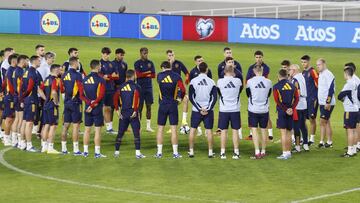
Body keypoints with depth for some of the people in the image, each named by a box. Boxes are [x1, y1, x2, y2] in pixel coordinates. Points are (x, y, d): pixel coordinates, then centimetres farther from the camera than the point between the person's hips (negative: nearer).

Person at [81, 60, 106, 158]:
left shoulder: (85, 79, 6)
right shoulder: (100, 79, -11)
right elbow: (101, 95, -16)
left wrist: (89, 102, -6)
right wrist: (93, 104, -11)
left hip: (88, 107, 5)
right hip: (97, 108, -5)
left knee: (87, 130, 11)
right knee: (98, 130, -1)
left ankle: (85, 151, 14)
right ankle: (97, 152, -1)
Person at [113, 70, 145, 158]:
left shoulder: (121, 86, 7)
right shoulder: (135, 86, -6)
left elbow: (115, 97, 0)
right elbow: (137, 97, -18)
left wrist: (117, 110, 3)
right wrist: (135, 111, -14)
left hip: (123, 112, 4)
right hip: (132, 113, -4)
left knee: (120, 132, 12)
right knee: (136, 133, -1)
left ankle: (116, 151, 15)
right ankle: (137, 152, -5)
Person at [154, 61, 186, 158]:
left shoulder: (159, 76, -2)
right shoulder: (176, 76, -5)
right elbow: (182, 90, -6)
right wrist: (180, 98, 11)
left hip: (162, 105, 1)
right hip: (173, 105, -1)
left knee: (160, 128, 7)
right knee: (173, 128, 2)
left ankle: (159, 152, 7)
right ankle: (175, 152, 2)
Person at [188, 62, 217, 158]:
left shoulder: (193, 81, -5)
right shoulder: (211, 82, -3)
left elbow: (191, 97, -7)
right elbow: (214, 97, -6)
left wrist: (199, 108, -6)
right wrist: (208, 109, -7)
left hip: (196, 110, 0)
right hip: (209, 110, 0)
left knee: (193, 129, 10)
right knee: (209, 130, 6)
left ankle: (191, 151, 10)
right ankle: (210, 152, 6)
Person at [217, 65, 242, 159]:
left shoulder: (220, 81, -9)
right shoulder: (238, 81, -7)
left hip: (224, 110, 0)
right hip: (235, 110, 0)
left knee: (224, 131, 6)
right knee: (235, 131, 6)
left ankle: (222, 153, 7)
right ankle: (236, 152, 7)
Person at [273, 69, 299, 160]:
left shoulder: (276, 86, -5)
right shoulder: (292, 86, 7)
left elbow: (277, 101, -11)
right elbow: (296, 99, 1)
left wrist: (285, 110, -11)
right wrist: (291, 108, -8)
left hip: (282, 111, -4)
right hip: (291, 112, 4)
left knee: (283, 133, -4)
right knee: (289, 132, 12)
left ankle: (285, 153, -6)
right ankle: (288, 152, 17)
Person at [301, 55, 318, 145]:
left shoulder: (312, 72, -10)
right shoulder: (303, 72, 12)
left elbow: (318, 85, -12)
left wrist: (316, 98, -13)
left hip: (312, 99, -7)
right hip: (305, 99, 7)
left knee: (312, 118, -2)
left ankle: (312, 139, 4)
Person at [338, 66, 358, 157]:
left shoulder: (348, 84, -16)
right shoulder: (355, 83, 11)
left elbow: (340, 96, -15)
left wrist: (342, 98, 7)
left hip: (349, 110, -9)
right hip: (355, 109, 9)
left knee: (349, 130, -8)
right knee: (354, 130, 13)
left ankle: (350, 151, -9)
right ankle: (354, 149, 17)